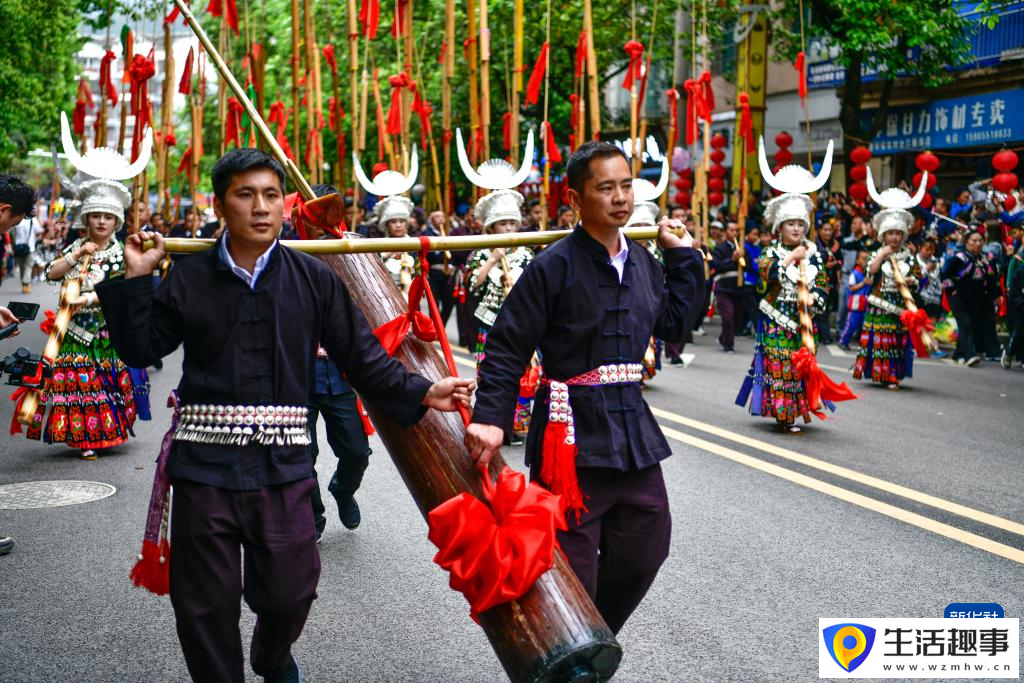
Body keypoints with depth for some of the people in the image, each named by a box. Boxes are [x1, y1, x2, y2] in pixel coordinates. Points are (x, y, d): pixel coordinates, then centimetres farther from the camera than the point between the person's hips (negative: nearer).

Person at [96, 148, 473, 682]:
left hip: (283, 464, 0)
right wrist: (135, 281, -2)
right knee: (204, 604, 8)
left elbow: (362, 356, 4)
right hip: (205, 464, 0)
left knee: (289, 592, 9)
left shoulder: (314, 279, 2)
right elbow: (141, 350, 6)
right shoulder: (188, 278, 3)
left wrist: (421, 393, -2)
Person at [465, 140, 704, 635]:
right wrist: (491, 417, -23)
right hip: (573, 432, -7)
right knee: (572, 570, 1)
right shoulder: (553, 266, -13)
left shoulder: (642, 261, 9)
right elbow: (507, 349, -14)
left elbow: (672, 324, 18)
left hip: (632, 426, 7)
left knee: (644, 552, 17)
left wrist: (684, 258, 17)